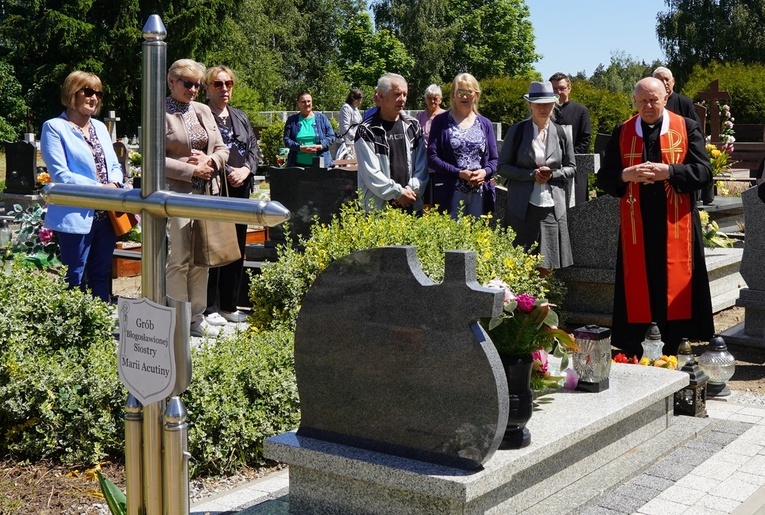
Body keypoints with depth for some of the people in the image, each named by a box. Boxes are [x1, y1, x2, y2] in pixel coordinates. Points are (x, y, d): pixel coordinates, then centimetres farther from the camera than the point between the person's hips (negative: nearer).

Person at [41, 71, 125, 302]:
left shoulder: (100, 127, 15)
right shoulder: (54, 127, -6)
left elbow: (115, 166, 15)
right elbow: (60, 174, -15)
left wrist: (114, 184, -9)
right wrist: (100, 188, -18)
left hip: (106, 214, 7)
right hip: (76, 216, -7)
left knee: (101, 276, 14)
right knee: (74, 279, 1)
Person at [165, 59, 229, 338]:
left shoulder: (203, 111, 14)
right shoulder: (160, 113, -6)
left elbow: (222, 150, 17)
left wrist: (210, 161, -5)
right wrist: (192, 171, -15)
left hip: (206, 192, 6)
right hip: (177, 194, -6)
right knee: (179, 259, -3)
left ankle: (197, 316, 19)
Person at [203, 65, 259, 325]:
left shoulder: (240, 117, 17)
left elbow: (254, 148, 13)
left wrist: (245, 170, -5)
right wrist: (227, 172, -16)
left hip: (240, 189, 7)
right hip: (213, 189, -7)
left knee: (237, 248, 10)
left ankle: (230, 305, 20)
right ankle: (210, 308, 4)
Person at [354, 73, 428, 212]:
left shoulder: (413, 126, 11)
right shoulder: (367, 131, -4)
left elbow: (422, 165, 8)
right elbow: (370, 173, -10)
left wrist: (411, 190, -7)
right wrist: (398, 193, -11)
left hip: (412, 206, 4)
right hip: (378, 208, -4)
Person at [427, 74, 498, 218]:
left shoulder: (485, 124, 12)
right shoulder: (441, 121, 3)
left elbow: (494, 159, 12)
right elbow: (432, 157, -4)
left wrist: (485, 172, -11)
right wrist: (459, 173, -15)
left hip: (481, 192, 3)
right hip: (450, 193, -3)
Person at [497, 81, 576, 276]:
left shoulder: (561, 134, 8)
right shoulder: (517, 131, 1)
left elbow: (571, 168, 13)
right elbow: (502, 167, 0)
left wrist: (552, 175, -7)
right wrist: (532, 174, -12)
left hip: (552, 207, 2)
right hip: (522, 208, -2)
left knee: (545, 266, 4)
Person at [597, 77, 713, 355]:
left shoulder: (687, 128, 3)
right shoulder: (622, 132, 7)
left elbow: (703, 171, -4)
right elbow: (604, 176, 5)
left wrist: (668, 171, -19)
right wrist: (626, 175, -16)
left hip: (675, 225, -1)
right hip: (636, 226, 1)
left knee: (674, 288, 3)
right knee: (636, 288, 3)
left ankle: (672, 354, 13)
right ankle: (631, 358, 11)